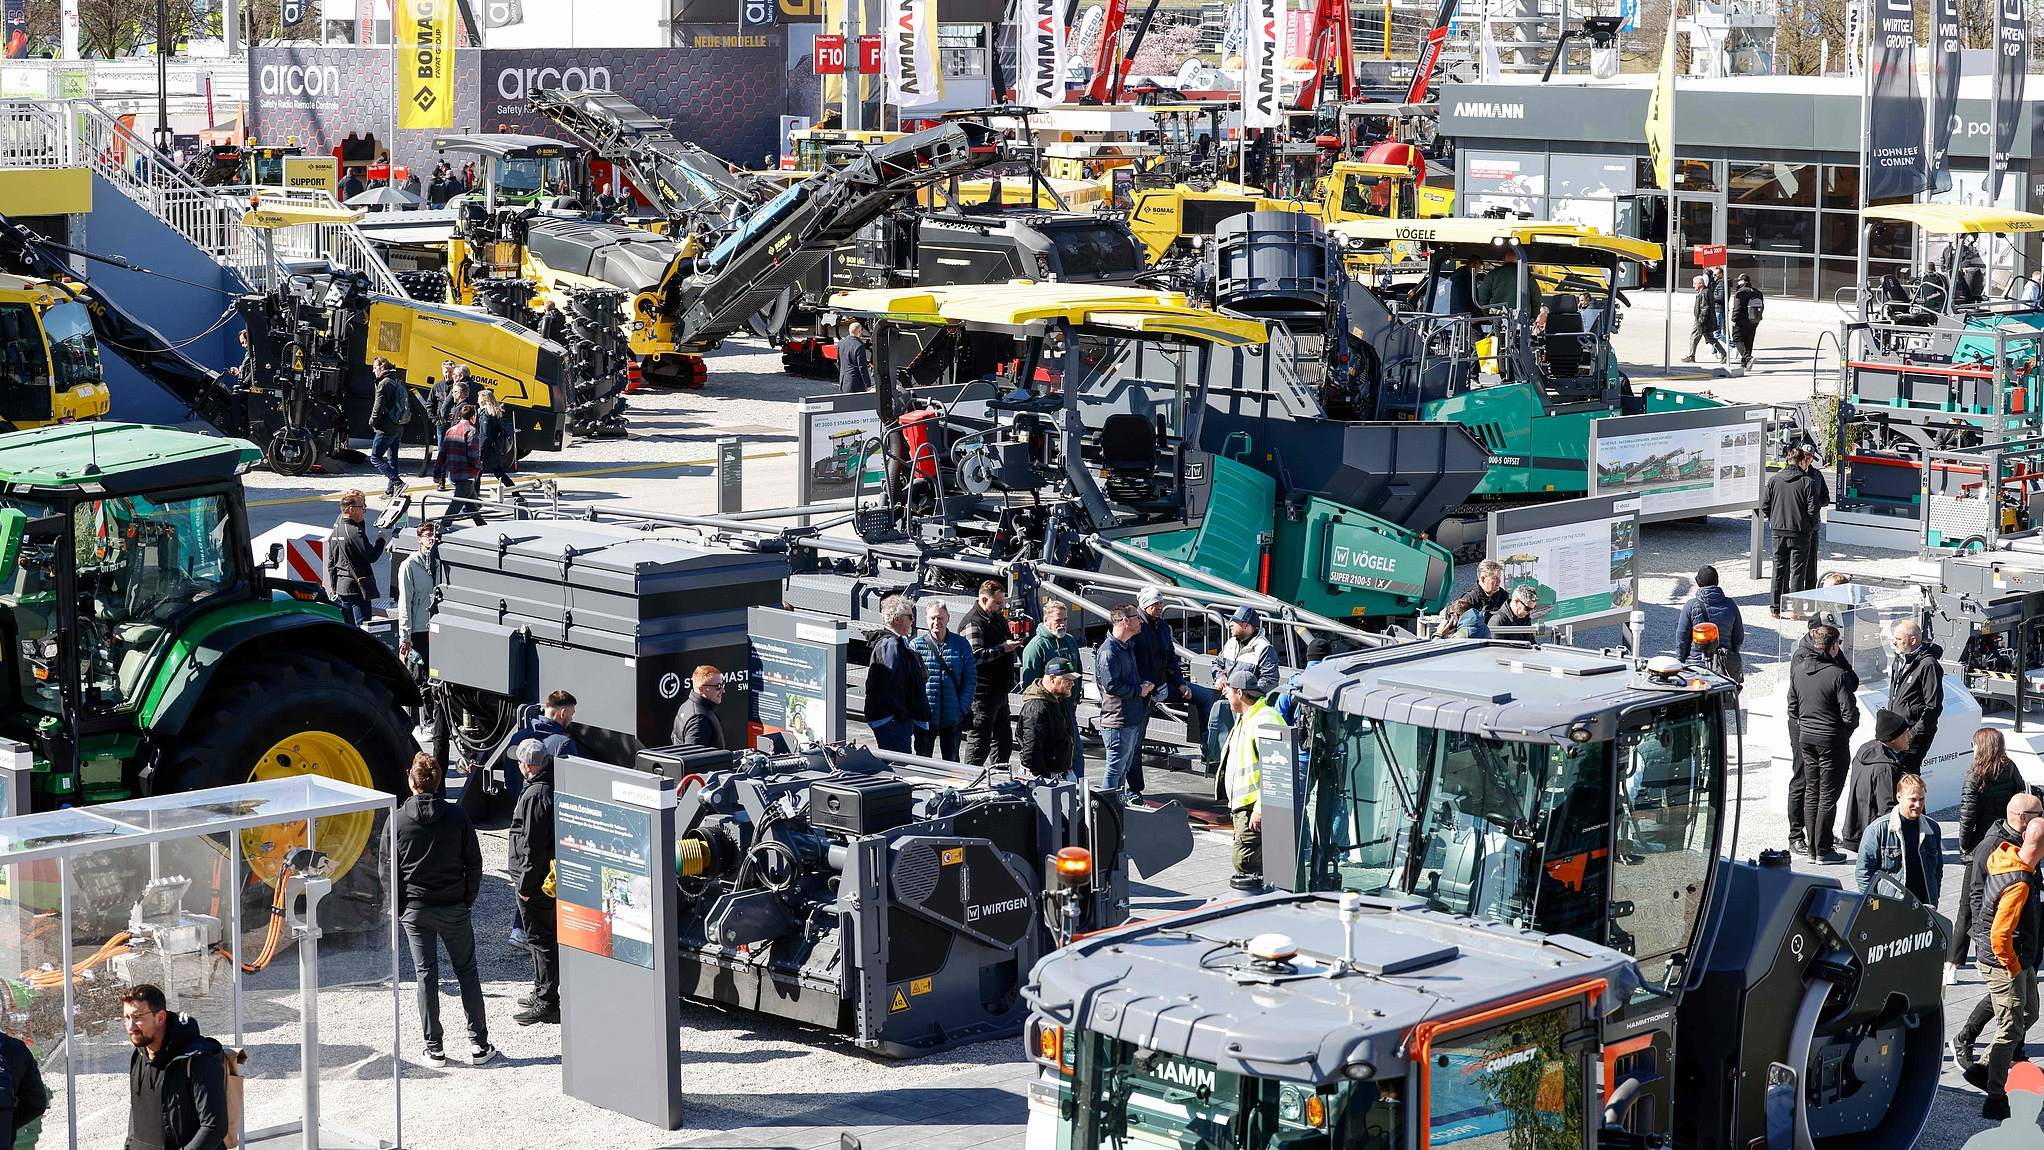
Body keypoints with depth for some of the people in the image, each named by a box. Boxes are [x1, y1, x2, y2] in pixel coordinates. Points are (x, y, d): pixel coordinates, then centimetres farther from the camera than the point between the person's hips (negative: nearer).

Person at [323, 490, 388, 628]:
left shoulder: (334, 532, 12)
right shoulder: (355, 532, -17)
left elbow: (330, 563, 16)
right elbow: (372, 556, -21)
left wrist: (333, 588, 21)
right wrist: (381, 540, -3)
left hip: (340, 586, 9)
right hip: (357, 588, -9)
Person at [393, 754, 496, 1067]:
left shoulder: (397, 820, -6)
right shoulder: (457, 816, -4)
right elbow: (474, 862, 0)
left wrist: (396, 907, 7)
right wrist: (468, 899, 11)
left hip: (414, 910, 0)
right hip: (454, 907, 0)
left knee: (426, 974, 6)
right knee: (466, 970, 9)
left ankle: (434, 1049, 7)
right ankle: (478, 1044, 8)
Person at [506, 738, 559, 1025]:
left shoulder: (535, 796, -22)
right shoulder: (556, 787, 7)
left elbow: (533, 846, -24)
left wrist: (525, 885, -18)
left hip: (537, 882, -10)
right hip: (555, 877, 10)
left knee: (540, 939, -3)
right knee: (544, 938, 21)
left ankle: (546, 1004, 1)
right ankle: (542, 993, 33)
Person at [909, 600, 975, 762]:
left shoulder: (961, 644, 2)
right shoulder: (916, 645, -1)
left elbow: (970, 678, 3)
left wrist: (963, 707, -7)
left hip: (952, 718, 1)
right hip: (924, 716, -1)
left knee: (952, 761, 11)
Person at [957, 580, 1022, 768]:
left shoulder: (999, 618, 15)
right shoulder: (973, 623, -15)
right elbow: (974, 656, -26)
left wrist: (1014, 643, 12)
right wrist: (1003, 648, -22)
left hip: (1000, 692, 10)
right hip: (982, 694, -10)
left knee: (1004, 741, 16)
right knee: (979, 741, -5)